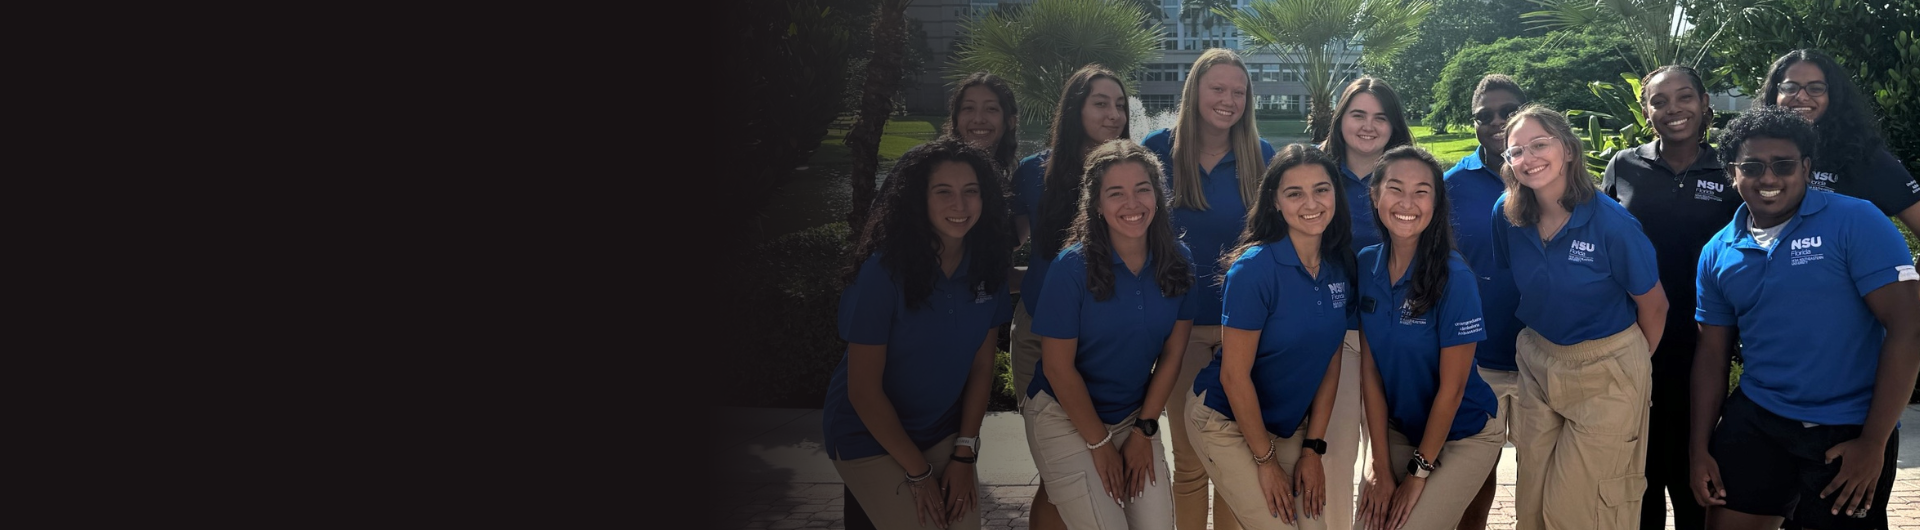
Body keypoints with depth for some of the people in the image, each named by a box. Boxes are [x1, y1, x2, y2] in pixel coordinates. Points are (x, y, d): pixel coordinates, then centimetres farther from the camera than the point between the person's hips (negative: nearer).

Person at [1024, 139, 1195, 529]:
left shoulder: (1177, 261, -7)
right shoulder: (1072, 267, -20)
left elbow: (1171, 354, 1)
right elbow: (1059, 368, -15)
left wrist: (1144, 431, -1)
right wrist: (1100, 444, -10)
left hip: (1136, 416, 4)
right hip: (1065, 416, -4)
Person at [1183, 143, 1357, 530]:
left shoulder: (1340, 268, -4)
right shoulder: (1255, 268, -22)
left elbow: (1330, 363, 3)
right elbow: (1235, 374, -19)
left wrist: (1313, 448, 0)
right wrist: (1265, 460, -14)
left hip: (1290, 425, 6)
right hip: (1226, 421, -6)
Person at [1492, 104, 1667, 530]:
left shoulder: (1611, 222, -20)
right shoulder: (1508, 216, -8)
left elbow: (1653, 306, -6)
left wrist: (1630, 364, 8)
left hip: (1606, 374, -4)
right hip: (1537, 363, 5)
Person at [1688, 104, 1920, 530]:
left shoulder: (1855, 222, -10)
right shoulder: (1718, 254, 5)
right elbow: (1712, 354, 11)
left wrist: (1874, 442, -15)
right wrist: (1700, 449, 6)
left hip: (1849, 431, -4)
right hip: (1755, 421, 4)